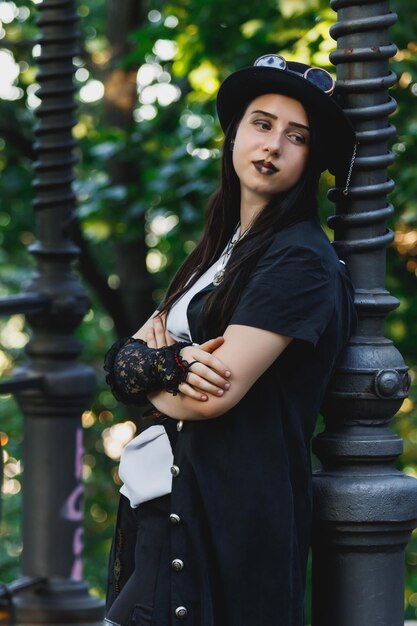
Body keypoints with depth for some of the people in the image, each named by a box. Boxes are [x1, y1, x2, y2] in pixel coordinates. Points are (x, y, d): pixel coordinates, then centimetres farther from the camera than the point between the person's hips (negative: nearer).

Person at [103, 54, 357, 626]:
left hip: (227, 513, -8)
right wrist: (173, 363, -11)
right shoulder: (223, 246, 16)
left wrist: (149, 375, 2)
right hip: (159, 499, 8)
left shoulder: (301, 262, -11)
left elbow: (218, 396, -19)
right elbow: (122, 358, 12)